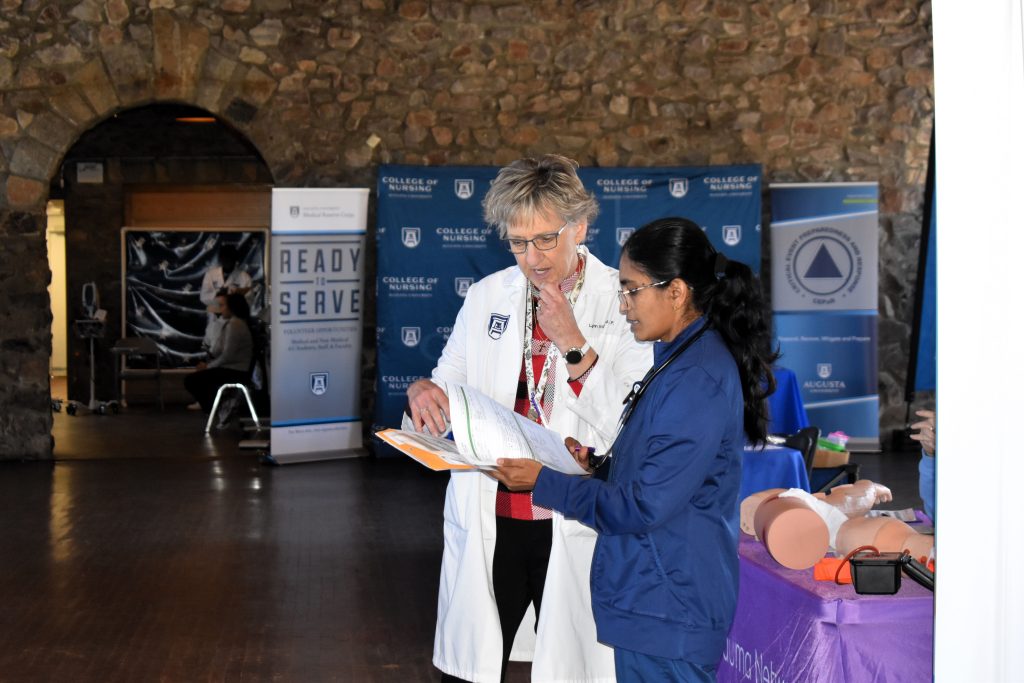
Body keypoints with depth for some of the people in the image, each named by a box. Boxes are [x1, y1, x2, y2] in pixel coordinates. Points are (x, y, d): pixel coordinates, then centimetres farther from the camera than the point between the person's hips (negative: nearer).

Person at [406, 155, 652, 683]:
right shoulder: (487, 297, 7)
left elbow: (628, 423, -11)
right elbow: (451, 388, 11)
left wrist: (572, 343, -20)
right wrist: (424, 392, -12)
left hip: (574, 524, -3)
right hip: (487, 520, 3)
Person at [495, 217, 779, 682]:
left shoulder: (697, 381, -21)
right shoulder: (680, 360, 12)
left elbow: (645, 507, -22)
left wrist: (544, 483, -14)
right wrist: (595, 463, 3)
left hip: (666, 612, -10)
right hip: (650, 600, 10)